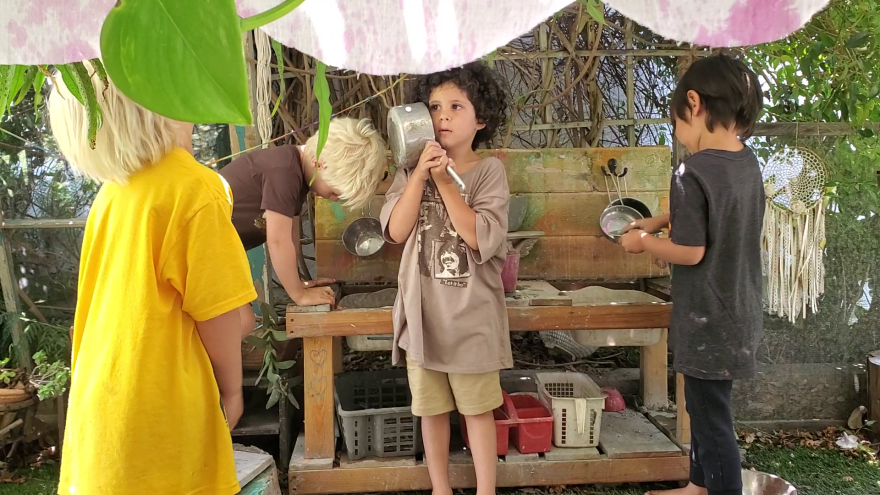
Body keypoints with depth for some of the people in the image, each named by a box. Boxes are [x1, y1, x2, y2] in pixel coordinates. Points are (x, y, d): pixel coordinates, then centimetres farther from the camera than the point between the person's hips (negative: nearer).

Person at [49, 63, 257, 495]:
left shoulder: (113, 190, 4)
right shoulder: (195, 187, -17)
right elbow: (216, 309, -15)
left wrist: (234, 317, 17)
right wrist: (232, 389, -2)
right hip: (158, 409, -7)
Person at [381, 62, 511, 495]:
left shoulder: (489, 171, -5)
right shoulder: (411, 171, 3)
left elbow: (481, 238, -17)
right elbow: (396, 230, -9)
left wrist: (445, 181, -19)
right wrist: (421, 172, -16)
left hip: (471, 313, -2)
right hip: (423, 311, 3)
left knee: (477, 408, 9)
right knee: (432, 408, 14)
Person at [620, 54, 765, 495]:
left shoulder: (693, 172, -22)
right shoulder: (748, 163, 3)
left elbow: (690, 252, -22)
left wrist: (642, 242, -6)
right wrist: (661, 221, 13)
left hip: (707, 320, -9)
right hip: (740, 311, 9)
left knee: (711, 417, 4)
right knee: (706, 406, 23)